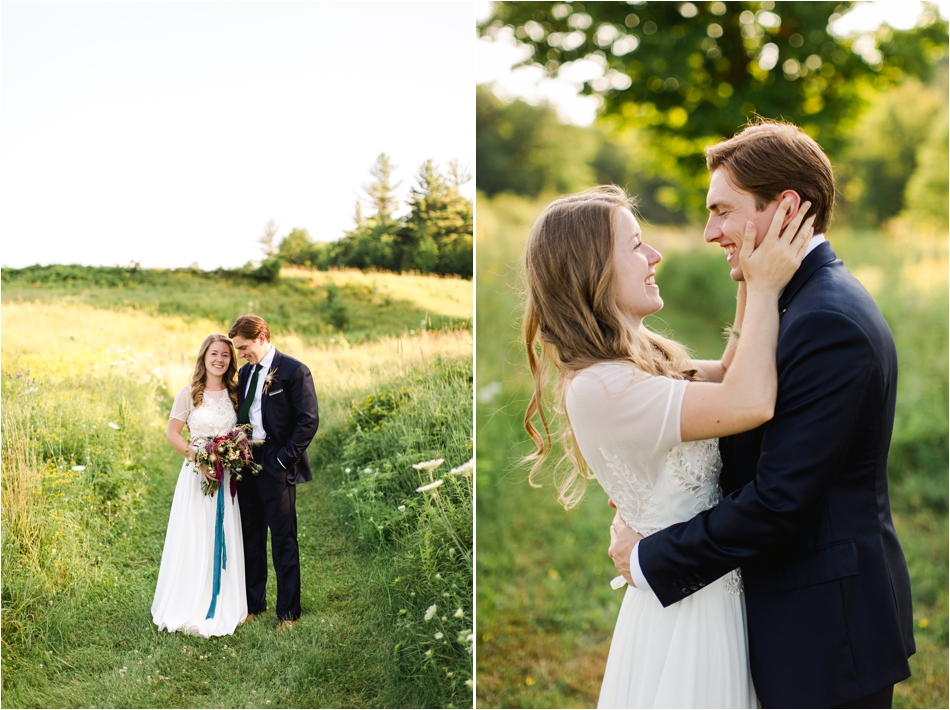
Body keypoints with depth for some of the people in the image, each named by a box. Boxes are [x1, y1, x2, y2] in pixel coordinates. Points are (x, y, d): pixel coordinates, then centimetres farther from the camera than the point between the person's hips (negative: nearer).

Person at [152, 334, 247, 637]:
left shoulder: (235, 393, 6)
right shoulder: (190, 393, -5)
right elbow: (172, 433, -5)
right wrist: (198, 458, -16)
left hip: (228, 475, 3)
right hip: (198, 474, -3)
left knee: (225, 540, 8)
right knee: (194, 540, 1)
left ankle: (222, 608, 22)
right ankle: (191, 609, 14)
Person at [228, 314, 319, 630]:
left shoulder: (293, 371, -8)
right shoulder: (245, 373, 14)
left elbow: (309, 420, -11)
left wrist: (284, 458, -14)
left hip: (275, 466, -7)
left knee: (283, 541, 0)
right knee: (250, 538, 12)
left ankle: (288, 611, 10)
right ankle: (253, 603, 25)